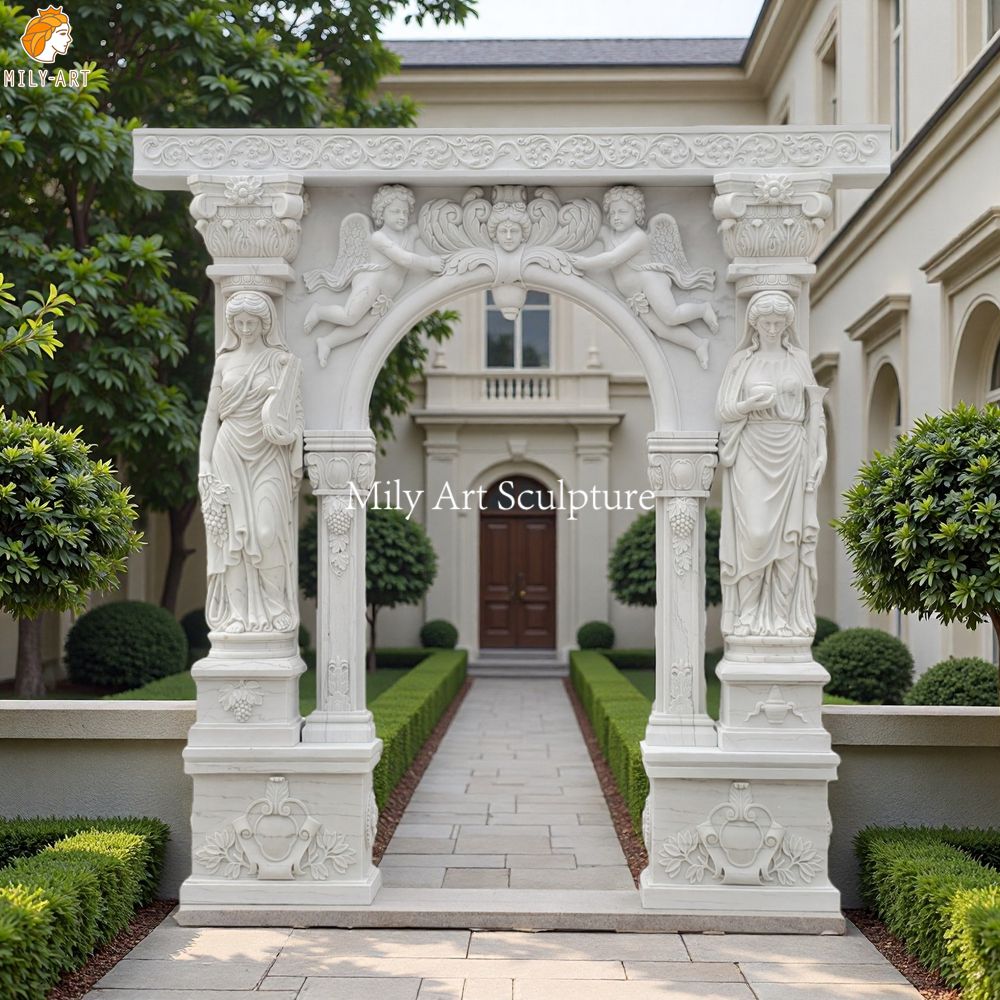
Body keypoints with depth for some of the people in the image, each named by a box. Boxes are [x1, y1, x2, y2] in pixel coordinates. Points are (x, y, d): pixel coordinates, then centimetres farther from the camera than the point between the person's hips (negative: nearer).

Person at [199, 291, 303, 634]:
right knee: (233, 535, -1)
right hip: (230, 452, 2)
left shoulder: (282, 362, 4)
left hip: (268, 457, -2)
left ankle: (275, 609, 1)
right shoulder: (225, 361, 11)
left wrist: (295, 465, -7)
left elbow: (293, 414, 1)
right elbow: (211, 414, 11)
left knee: (267, 532, -12)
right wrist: (204, 464, 4)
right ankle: (238, 614, 2)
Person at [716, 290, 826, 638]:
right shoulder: (740, 361, 7)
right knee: (754, 534, -11)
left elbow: (814, 410, 9)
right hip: (751, 454, -1)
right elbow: (725, 410, 3)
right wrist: (753, 403, -16)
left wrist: (821, 452, -1)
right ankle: (748, 613, -2)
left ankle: (782, 616, 1)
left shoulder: (800, 359, 10)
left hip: (791, 454, 2)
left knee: (788, 537, -2)